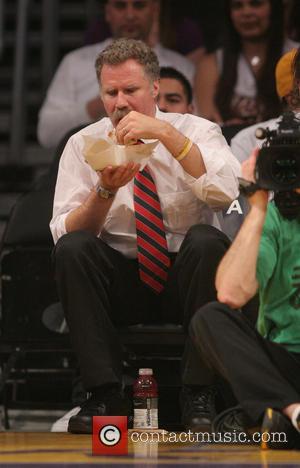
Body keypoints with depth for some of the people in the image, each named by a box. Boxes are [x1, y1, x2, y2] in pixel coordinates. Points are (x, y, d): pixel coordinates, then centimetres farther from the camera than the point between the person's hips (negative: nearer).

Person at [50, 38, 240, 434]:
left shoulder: (196, 131, -2)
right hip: (120, 281, 1)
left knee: (207, 241, -32)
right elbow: (65, 232, -8)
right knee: (72, 249, -27)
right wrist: (105, 190, -26)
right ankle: (106, 394, -24)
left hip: (185, 277, -1)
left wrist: (165, 133, -29)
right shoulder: (84, 144, 2)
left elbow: (225, 192, -24)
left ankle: (200, 396, -27)